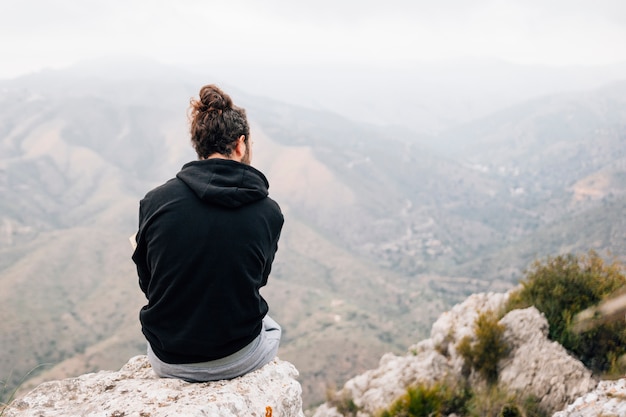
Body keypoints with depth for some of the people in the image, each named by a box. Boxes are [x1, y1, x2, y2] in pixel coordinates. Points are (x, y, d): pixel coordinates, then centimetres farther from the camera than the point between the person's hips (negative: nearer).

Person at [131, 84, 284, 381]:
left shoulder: (155, 201, -13)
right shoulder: (269, 213, -13)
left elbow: (146, 282, 0)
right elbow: (258, 279, 2)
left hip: (167, 360, 2)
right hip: (237, 359, -1)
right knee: (272, 328, 34)